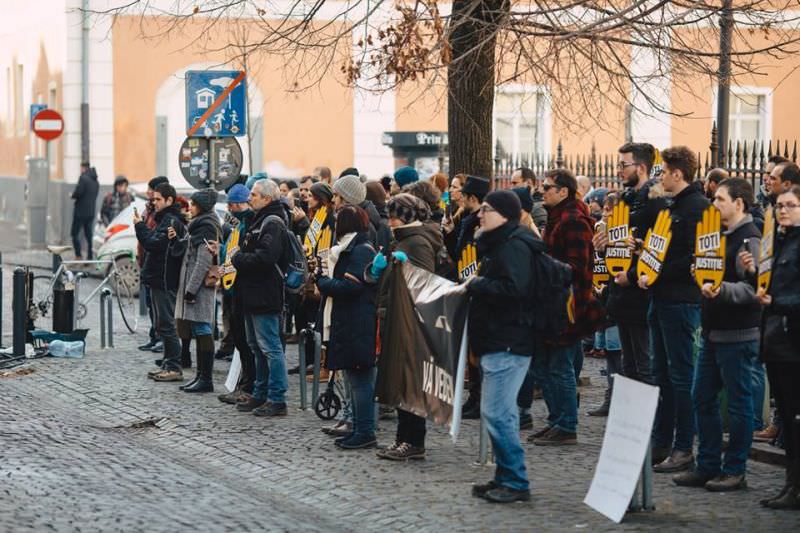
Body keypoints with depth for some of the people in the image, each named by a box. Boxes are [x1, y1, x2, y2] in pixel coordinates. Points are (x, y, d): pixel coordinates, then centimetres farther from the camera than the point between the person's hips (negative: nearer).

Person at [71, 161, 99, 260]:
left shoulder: (83, 178, -13)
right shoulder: (95, 181, 14)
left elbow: (78, 192, -21)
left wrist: (73, 195, 1)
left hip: (81, 211, -8)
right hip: (91, 211, 8)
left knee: (75, 233, -3)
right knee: (89, 234, 11)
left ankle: (78, 255, -12)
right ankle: (90, 256, 9)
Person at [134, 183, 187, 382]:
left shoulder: (171, 221, -15)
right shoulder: (165, 219, 18)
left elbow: (154, 244, -23)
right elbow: (153, 242, 21)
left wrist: (140, 226, -13)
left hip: (165, 281, -11)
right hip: (159, 280, 11)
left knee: (166, 324, -8)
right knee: (162, 324, 14)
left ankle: (174, 367, -6)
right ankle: (168, 364, 19)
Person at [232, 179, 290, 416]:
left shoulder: (273, 223, -15)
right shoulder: (260, 221, 18)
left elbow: (265, 258, -26)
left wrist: (237, 257, -13)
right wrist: (238, 256, 3)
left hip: (265, 296, -11)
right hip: (253, 294, 11)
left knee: (270, 347, -8)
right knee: (257, 347, 16)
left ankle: (277, 400, -5)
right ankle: (261, 395, 24)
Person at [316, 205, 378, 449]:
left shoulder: (360, 251, -14)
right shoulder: (351, 249, 18)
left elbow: (351, 286, -21)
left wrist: (322, 282, -9)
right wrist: (325, 282, 2)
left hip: (358, 326, -10)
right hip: (350, 324, 10)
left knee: (360, 378, -6)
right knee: (356, 378, 13)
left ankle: (365, 432, -3)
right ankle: (359, 429, 18)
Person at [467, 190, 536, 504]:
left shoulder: (514, 245, -14)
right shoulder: (496, 243, 19)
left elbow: (514, 288, -27)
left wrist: (477, 284, -15)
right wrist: (475, 286, 9)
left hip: (507, 344, -11)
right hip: (497, 341, 11)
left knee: (497, 413, -11)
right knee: (501, 413, 13)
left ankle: (515, 483, -5)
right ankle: (505, 478, 20)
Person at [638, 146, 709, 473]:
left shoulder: (697, 207, -14)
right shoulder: (675, 206, 17)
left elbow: (694, 257, -22)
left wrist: (658, 276, -19)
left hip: (681, 301, -10)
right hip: (662, 299, 10)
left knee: (681, 375, -5)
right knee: (662, 373, 14)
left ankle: (683, 449, -1)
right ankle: (661, 442, 21)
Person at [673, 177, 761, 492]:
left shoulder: (749, 239, -13)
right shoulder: (723, 236, 16)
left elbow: (752, 288, -21)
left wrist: (721, 290, -35)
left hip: (737, 336, -10)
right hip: (713, 332, 10)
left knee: (738, 402, 0)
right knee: (703, 398, 11)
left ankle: (735, 471, 8)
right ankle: (708, 466, 19)